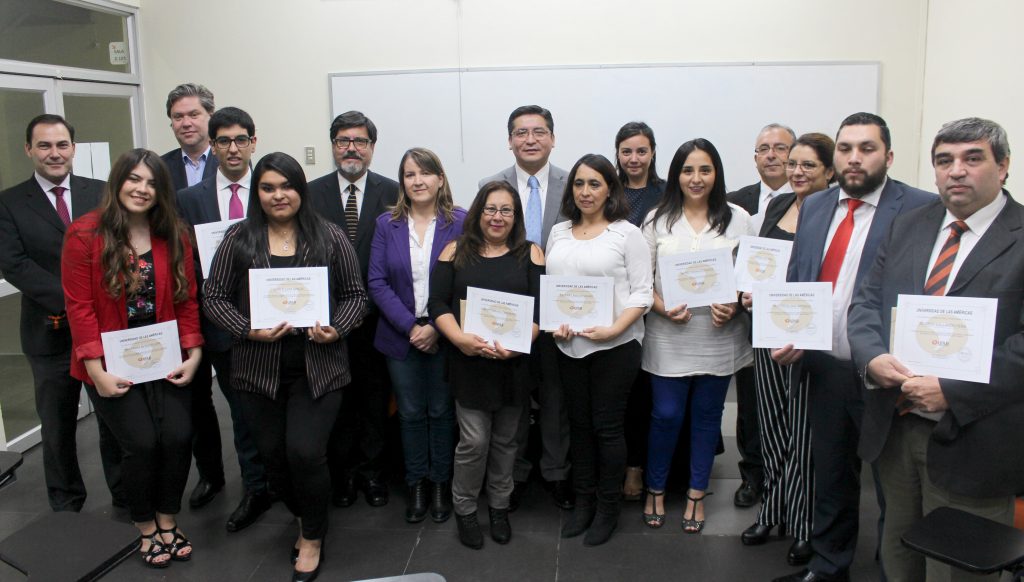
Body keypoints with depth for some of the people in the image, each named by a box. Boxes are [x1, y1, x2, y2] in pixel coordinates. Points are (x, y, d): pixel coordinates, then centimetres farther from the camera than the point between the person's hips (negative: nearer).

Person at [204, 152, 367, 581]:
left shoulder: (330, 238, 1)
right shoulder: (238, 239, 2)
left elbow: (354, 294, 5)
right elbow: (214, 298, 3)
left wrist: (336, 329, -12)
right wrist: (248, 330, -12)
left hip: (318, 366, -2)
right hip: (259, 368, 2)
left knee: (305, 452, -10)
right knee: (273, 456, 11)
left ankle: (312, 538, 17)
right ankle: (305, 518, 41)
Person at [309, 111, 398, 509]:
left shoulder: (393, 193, 0)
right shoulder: (312, 193, 2)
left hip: (376, 314, 0)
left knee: (376, 395, 11)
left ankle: (372, 471, 26)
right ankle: (342, 472, 26)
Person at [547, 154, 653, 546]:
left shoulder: (627, 233, -5)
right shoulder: (559, 233, 10)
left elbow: (642, 292, -8)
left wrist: (614, 329, -20)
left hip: (614, 346, -4)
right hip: (568, 346, 5)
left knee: (607, 426, 4)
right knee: (579, 424, 14)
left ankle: (608, 509, 21)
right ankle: (583, 502, 30)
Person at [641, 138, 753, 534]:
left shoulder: (737, 219, 2)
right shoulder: (658, 219, 2)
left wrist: (734, 305, -14)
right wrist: (662, 307, -14)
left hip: (719, 335, 1)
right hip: (668, 337, -1)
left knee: (707, 414, 12)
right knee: (666, 415, 4)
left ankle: (696, 494, 28)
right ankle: (655, 490, 26)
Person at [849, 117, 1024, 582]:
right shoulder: (908, 227, 10)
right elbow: (866, 302, 8)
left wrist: (952, 392, -23)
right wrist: (872, 356, -12)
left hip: (969, 440, -5)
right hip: (894, 430, 5)